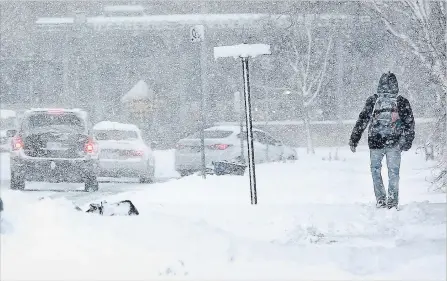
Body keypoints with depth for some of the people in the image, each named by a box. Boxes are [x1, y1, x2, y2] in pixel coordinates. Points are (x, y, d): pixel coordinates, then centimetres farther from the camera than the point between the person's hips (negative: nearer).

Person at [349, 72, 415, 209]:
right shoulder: (402, 102, 2)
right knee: (393, 172, 8)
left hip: (375, 142, 0)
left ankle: (381, 200, 6)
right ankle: (392, 200, 2)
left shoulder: (373, 100, 0)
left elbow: (362, 120, 0)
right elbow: (410, 122, 4)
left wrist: (354, 140, 3)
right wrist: (407, 141, 12)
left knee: (376, 170, 13)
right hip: (394, 143, 0)